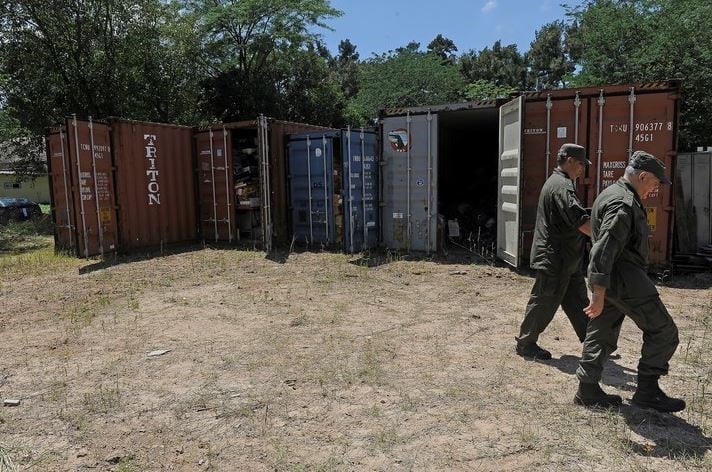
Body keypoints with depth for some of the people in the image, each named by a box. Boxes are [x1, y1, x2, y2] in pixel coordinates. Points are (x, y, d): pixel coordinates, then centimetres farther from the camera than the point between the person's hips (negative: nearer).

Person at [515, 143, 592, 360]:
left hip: (566, 260, 11)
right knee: (544, 303, 0)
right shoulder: (562, 186, -18)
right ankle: (525, 343, 13)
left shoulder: (556, 182, 16)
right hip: (555, 259, -11)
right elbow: (580, 221, -26)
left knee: (577, 301, 15)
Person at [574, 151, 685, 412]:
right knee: (663, 332, 2)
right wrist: (599, 292, -27)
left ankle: (588, 391, 18)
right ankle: (647, 391, 9)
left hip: (607, 279, 10)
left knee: (601, 335, 12)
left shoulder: (612, 194, 17)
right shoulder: (623, 204, -18)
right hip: (625, 281, -10)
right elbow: (604, 249, -26)